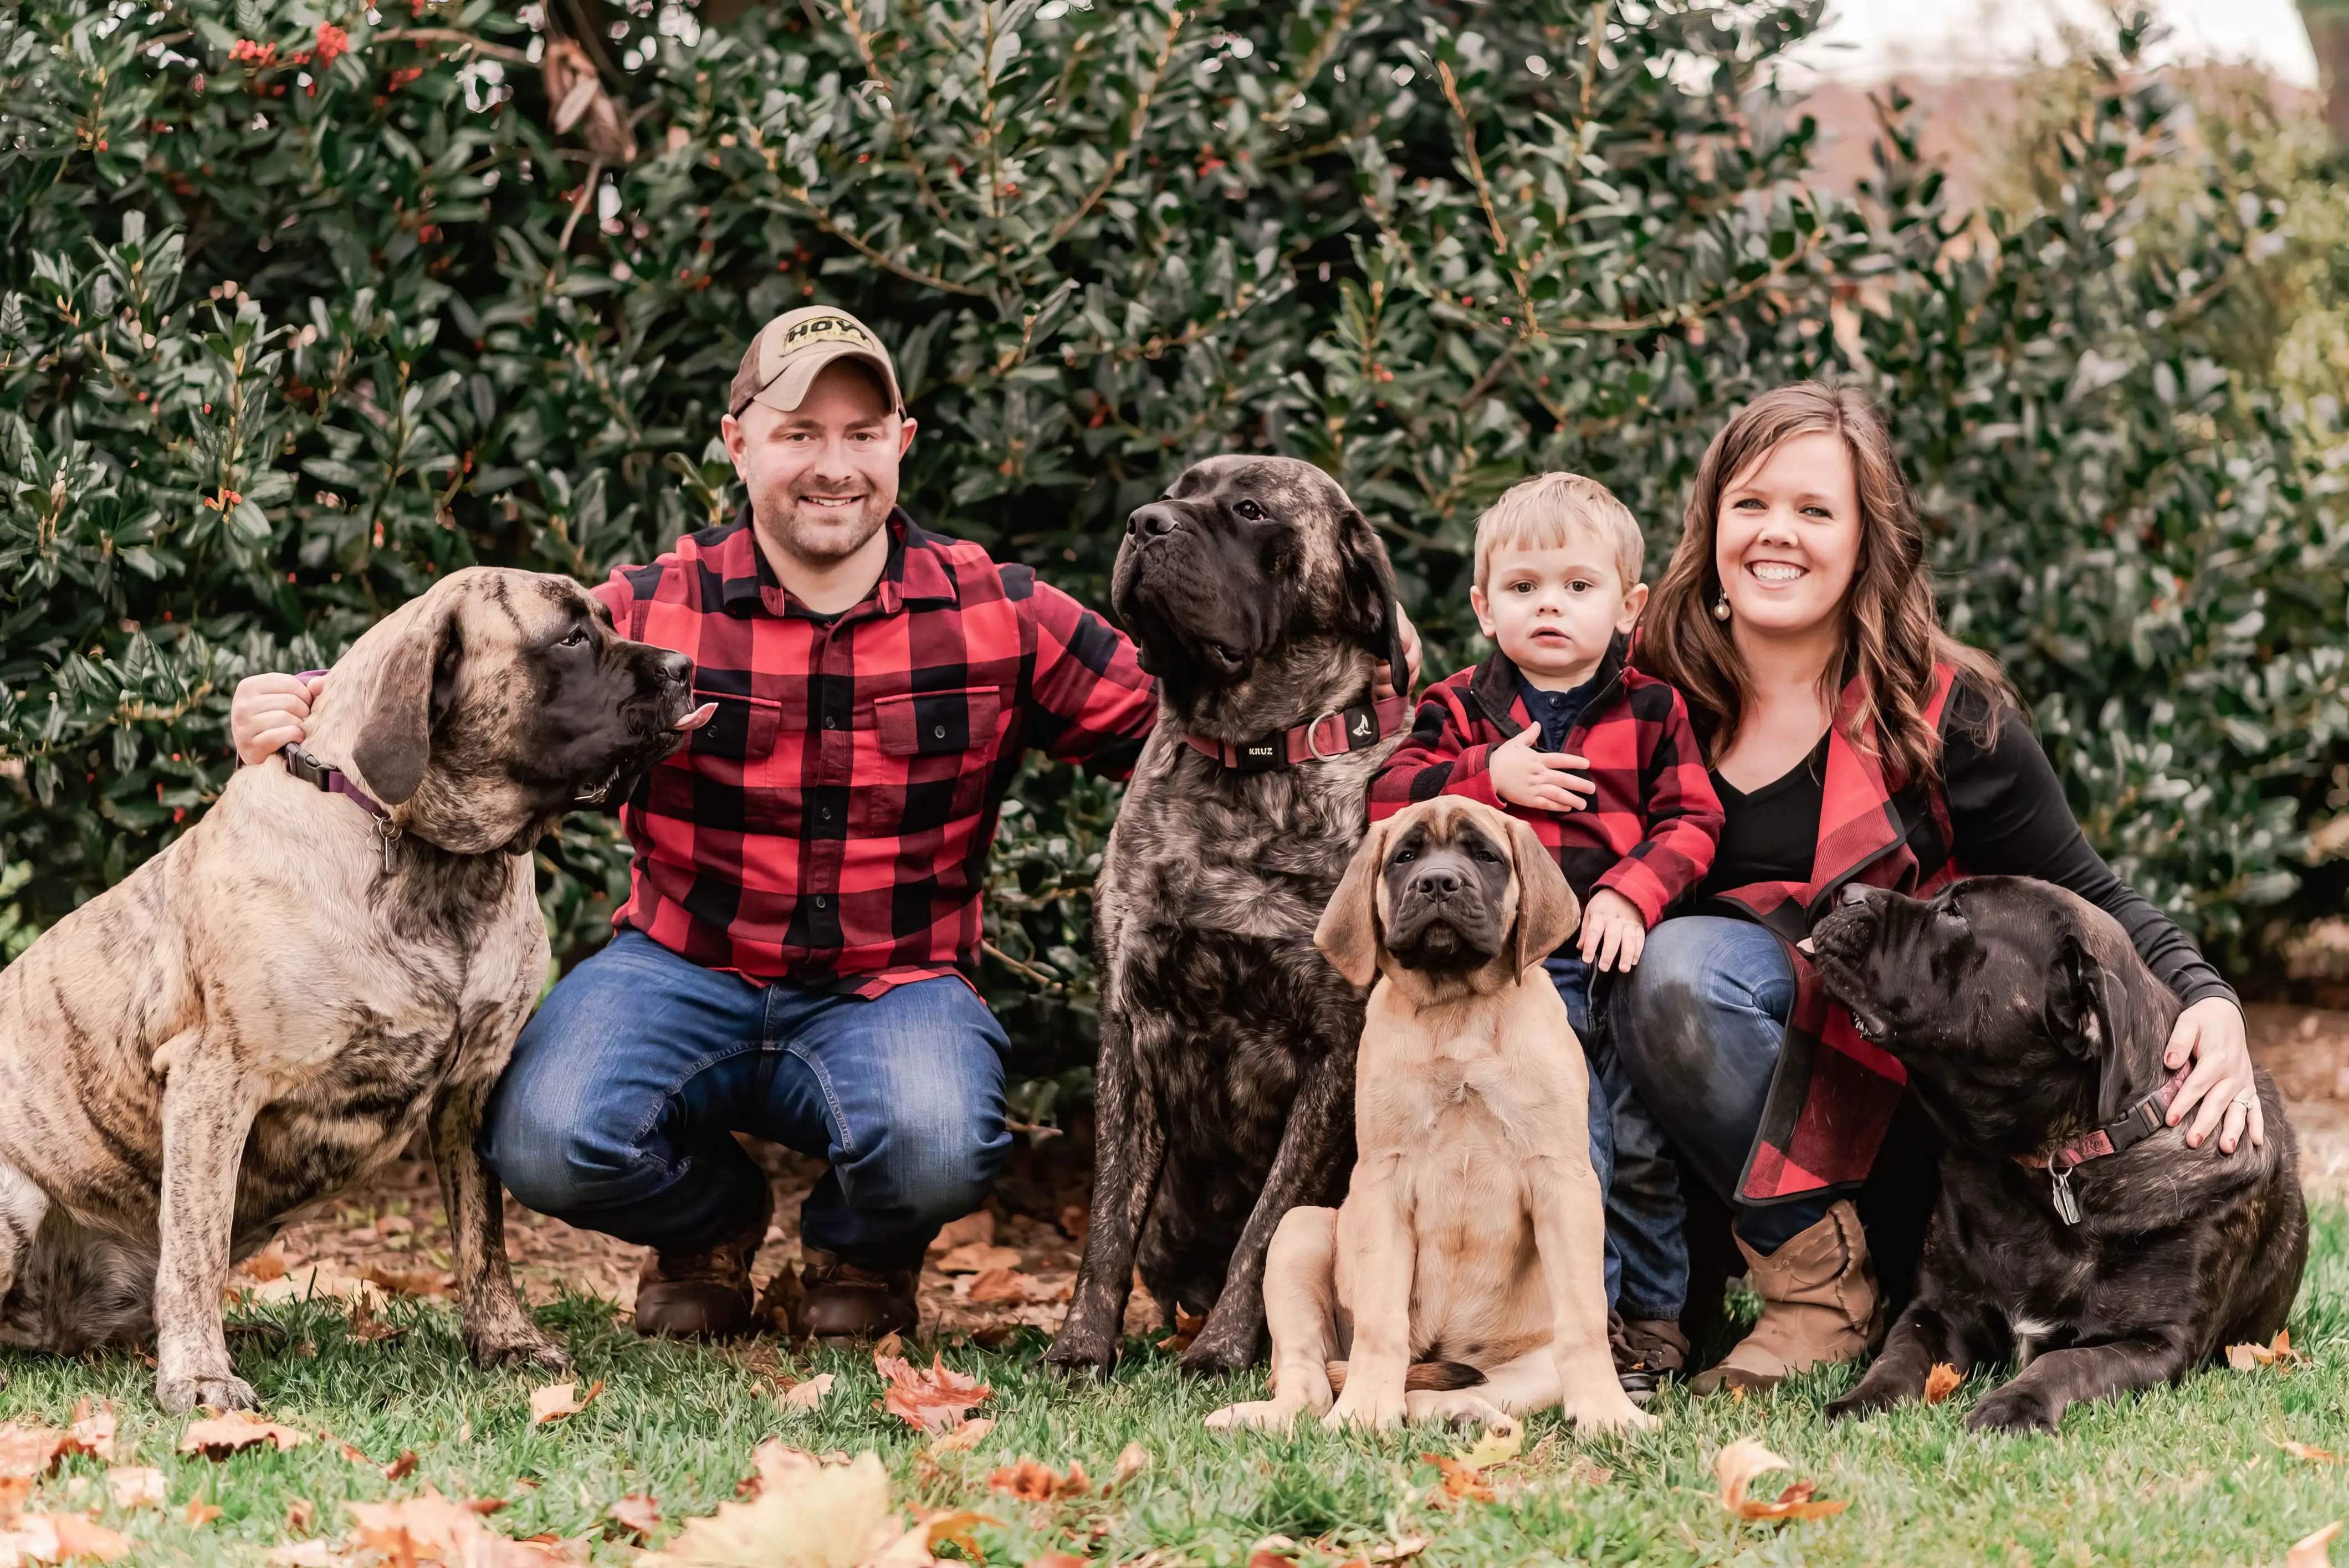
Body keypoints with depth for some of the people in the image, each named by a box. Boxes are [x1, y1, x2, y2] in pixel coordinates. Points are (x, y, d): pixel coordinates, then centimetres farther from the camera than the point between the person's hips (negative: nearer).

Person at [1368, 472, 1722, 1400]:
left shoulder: (1652, 713, 7)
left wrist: (1633, 893, -15)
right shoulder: (1461, 712, 9)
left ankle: (1652, 1313, 21)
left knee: (1643, 1142, 5)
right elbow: (1387, 799, -1)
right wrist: (1489, 778, -12)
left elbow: (1690, 822, 1)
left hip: (1621, 954, 1)